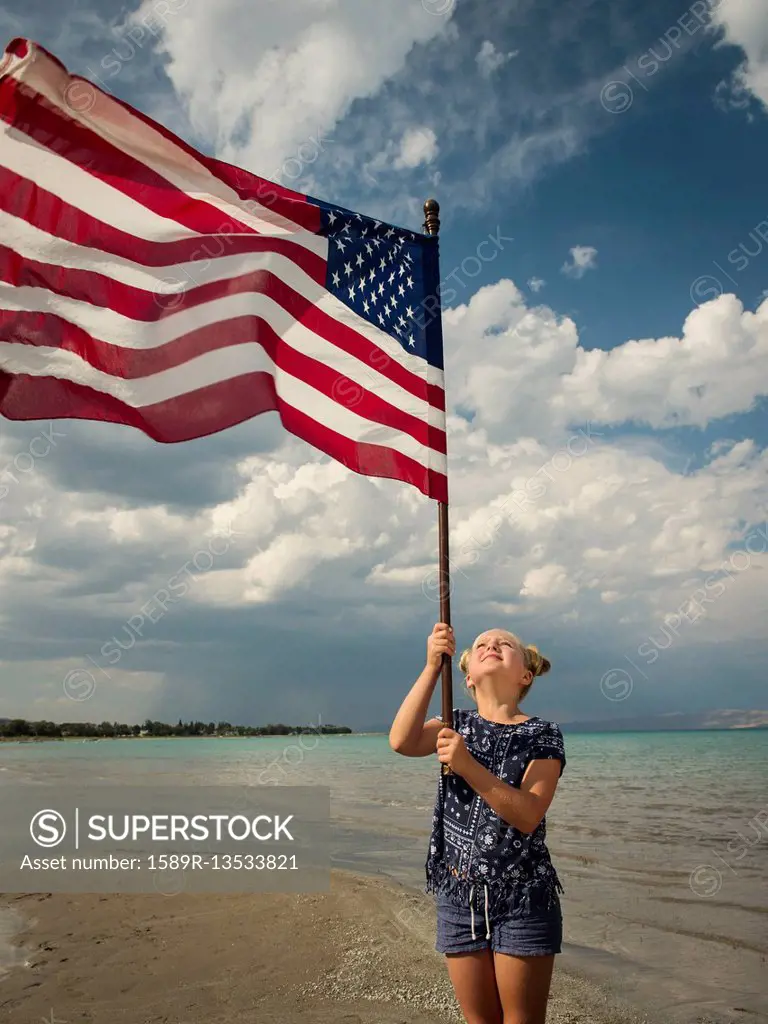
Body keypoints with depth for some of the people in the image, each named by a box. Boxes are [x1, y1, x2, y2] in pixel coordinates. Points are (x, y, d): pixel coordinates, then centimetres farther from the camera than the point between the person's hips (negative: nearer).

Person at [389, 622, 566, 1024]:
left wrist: (467, 765, -28)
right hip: (459, 893, 3)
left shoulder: (542, 734, -4)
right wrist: (432, 666, -23)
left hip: (523, 897, -3)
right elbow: (402, 741, -16)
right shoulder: (457, 724, 6)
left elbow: (528, 816, -18)